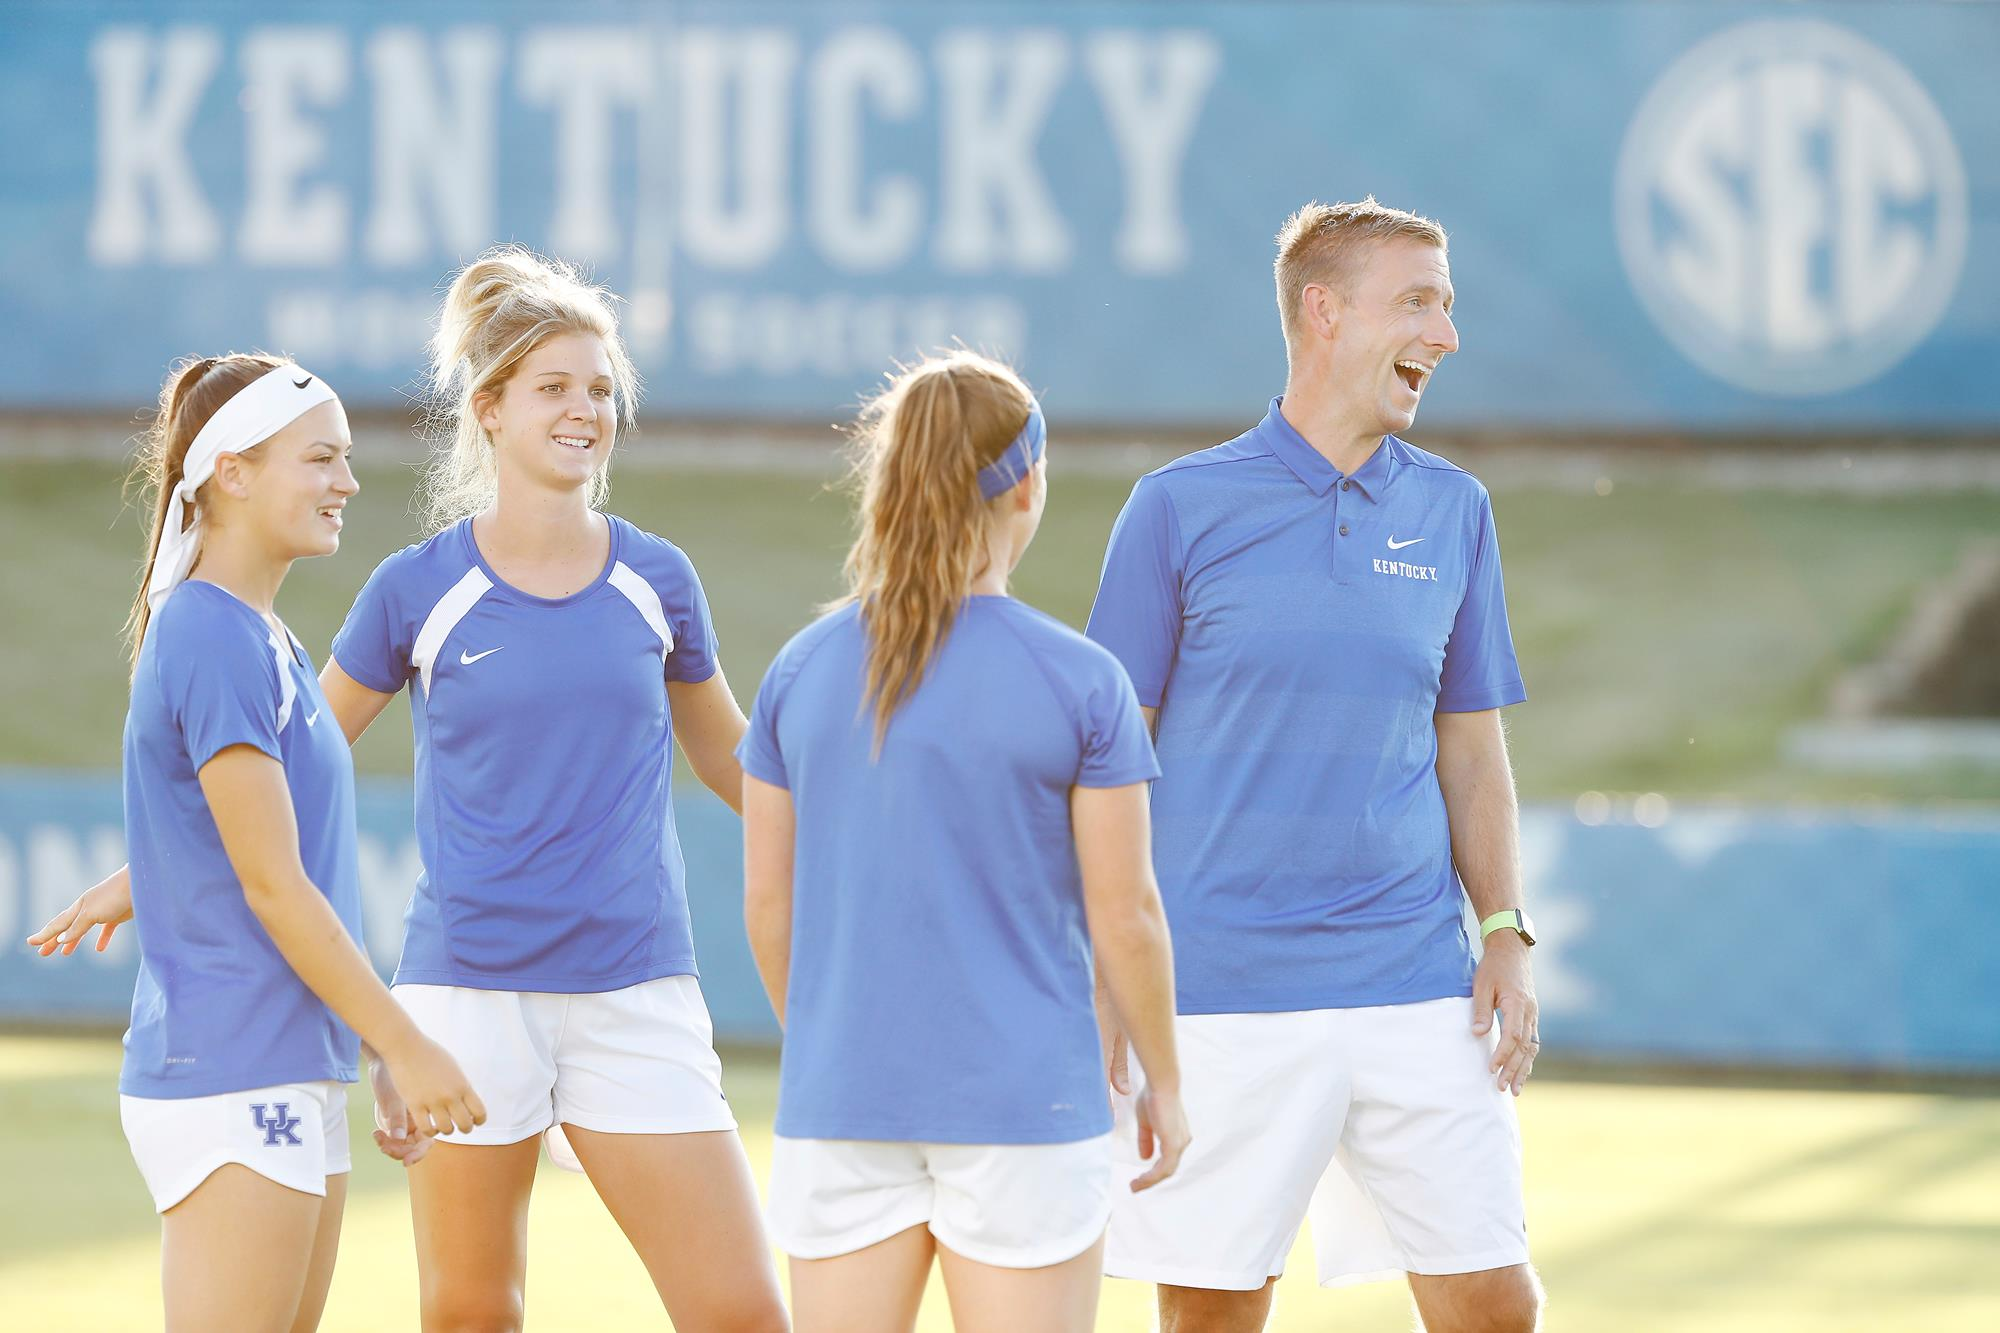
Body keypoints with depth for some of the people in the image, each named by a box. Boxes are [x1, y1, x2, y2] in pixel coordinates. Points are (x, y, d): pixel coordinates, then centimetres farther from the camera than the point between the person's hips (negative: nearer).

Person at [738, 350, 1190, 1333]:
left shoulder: (800, 671, 3)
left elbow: (767, 902, 8)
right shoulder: (1080, 682, -7)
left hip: (841, 1101, 3)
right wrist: (1163, 1083, 8)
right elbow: (1124, 916, -5)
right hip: (1024, 1103, -3)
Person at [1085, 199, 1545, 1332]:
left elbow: (1471, 749, 16)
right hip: (1224, 1002, -3)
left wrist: (1507, 935, 5)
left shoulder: (1454, 512, 10)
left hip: (1418, 988, 3)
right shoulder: (1182, 507, 0)